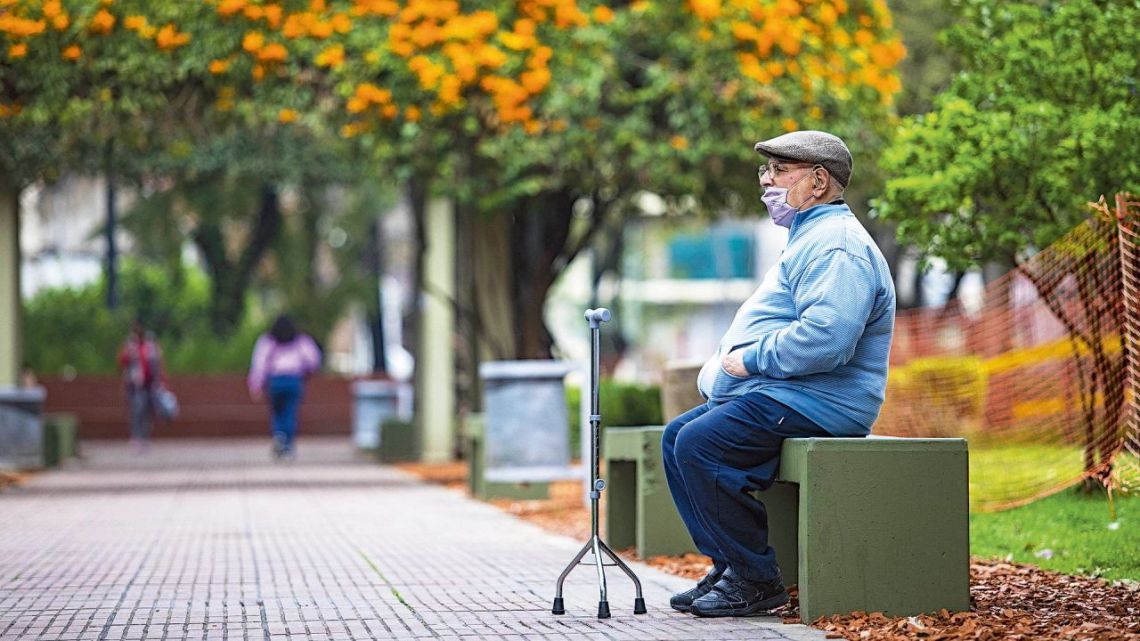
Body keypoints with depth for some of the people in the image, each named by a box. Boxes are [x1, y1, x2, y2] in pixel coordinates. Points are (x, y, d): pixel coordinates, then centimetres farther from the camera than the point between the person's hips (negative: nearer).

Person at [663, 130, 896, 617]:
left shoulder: (837, 245, -16)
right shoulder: (812, 238, 22)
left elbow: (825, 338, -30)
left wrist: (751, 360, -17)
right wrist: (727, 361, 12)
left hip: (817, 404, -12)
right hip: (777, 393, 12)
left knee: (700, 444, -24)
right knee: (677, 436, 8)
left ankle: (757, 581, -15)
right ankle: (727, 568, 6)